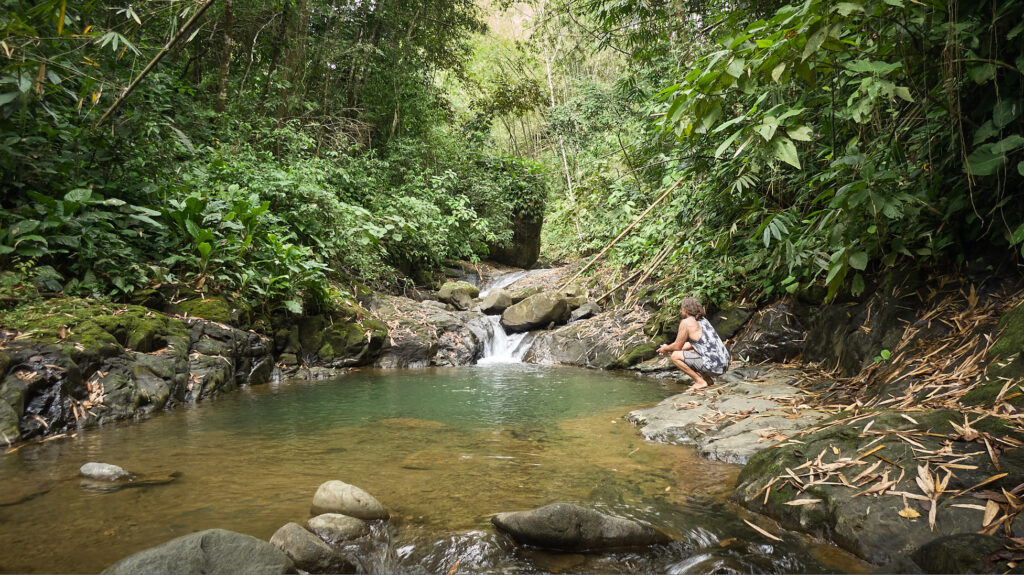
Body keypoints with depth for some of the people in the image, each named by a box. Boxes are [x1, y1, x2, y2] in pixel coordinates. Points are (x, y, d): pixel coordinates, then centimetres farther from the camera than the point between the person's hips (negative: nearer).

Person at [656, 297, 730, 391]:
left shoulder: (686, 322, -8)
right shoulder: (703, 320, 17)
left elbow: (677, 346, -1)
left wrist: (666, 348, 20)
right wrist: (669, 349, 32)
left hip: (712, 365, -9)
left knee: (675, 356, -3)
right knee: (690, 352, 30)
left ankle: (700, 381, -2)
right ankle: (708, 379, 17)